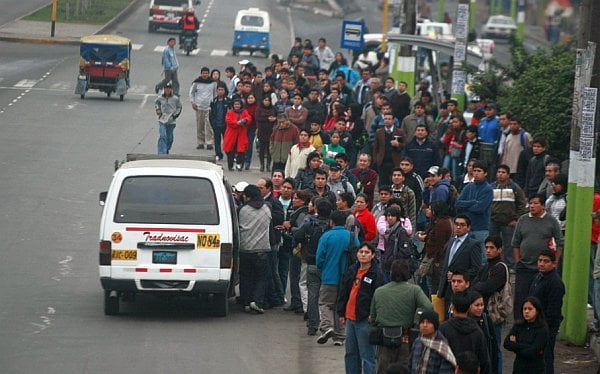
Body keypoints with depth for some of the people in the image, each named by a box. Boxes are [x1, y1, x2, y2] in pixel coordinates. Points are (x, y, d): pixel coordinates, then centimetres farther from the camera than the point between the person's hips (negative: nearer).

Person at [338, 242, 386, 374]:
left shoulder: (377, 274, -9)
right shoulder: (351, 272, 11)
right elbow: (343, 293, 17)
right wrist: (341, 313, 14)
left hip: (365, 320, -7)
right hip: (350, 318, 7)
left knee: (367, 355, -5)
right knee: (351, 354, 14)